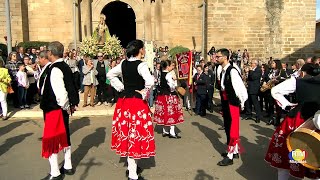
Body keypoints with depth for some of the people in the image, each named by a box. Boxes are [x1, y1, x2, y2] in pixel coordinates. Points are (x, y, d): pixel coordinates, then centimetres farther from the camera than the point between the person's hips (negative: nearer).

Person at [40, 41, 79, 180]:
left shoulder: (54, 69, -21)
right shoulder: (65, 67, 7)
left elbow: (60, 92, -27)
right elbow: (71, 86, 11)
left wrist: (66, 107, -13)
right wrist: (72, 104, 13)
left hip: (54, 109, -9)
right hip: (62, 108, 9)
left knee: (51, 140, 2)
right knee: (64, 136, 18)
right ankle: (68, 167, 32)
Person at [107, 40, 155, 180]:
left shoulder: (124, 63, 6)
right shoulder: (141, 65, -14)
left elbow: (110, 74, 17)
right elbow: (150, 82, -29)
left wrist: (120, 87, 11)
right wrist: (144, 95, -13)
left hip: (123, 101, 7)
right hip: (137, 102, -7)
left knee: (127, 132, 17)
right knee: (136, 134, 0)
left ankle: (131, 164, 34)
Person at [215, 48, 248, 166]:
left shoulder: (232, 71, -19)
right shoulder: (222, 72, 9)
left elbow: (241, 88, -21)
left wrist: (242, 103, -12)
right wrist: (223, 103, 13)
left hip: (232, 104, -9)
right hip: (225, 103, 9)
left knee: (232, 129, -1)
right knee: (228, 128, 18)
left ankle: (230, 156, 8)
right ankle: (235, 151, 33)